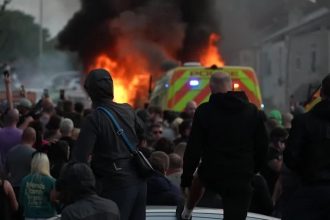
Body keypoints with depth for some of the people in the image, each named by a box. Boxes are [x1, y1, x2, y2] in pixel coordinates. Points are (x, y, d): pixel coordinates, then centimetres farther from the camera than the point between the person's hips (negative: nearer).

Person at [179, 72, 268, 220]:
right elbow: (262, 147, 6)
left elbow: (194, 149, -7)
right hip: (241, 179, 0)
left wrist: (186, 178, 3)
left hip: (212, 175, 0)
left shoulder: (204, 111, -8)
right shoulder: (252, 111, 2)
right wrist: (252, 171, 20)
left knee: (199, 178, 36)